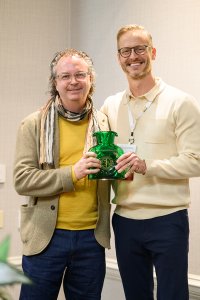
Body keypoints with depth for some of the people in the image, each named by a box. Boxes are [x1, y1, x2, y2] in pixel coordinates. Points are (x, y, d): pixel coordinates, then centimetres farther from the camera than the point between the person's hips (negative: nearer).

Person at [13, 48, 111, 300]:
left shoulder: (103, 123, 6)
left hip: (92, 236, 3)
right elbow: (22, 180, -11)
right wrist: (72, 173, -20)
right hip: (47, 235, -3)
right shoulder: (34, 124, -3)